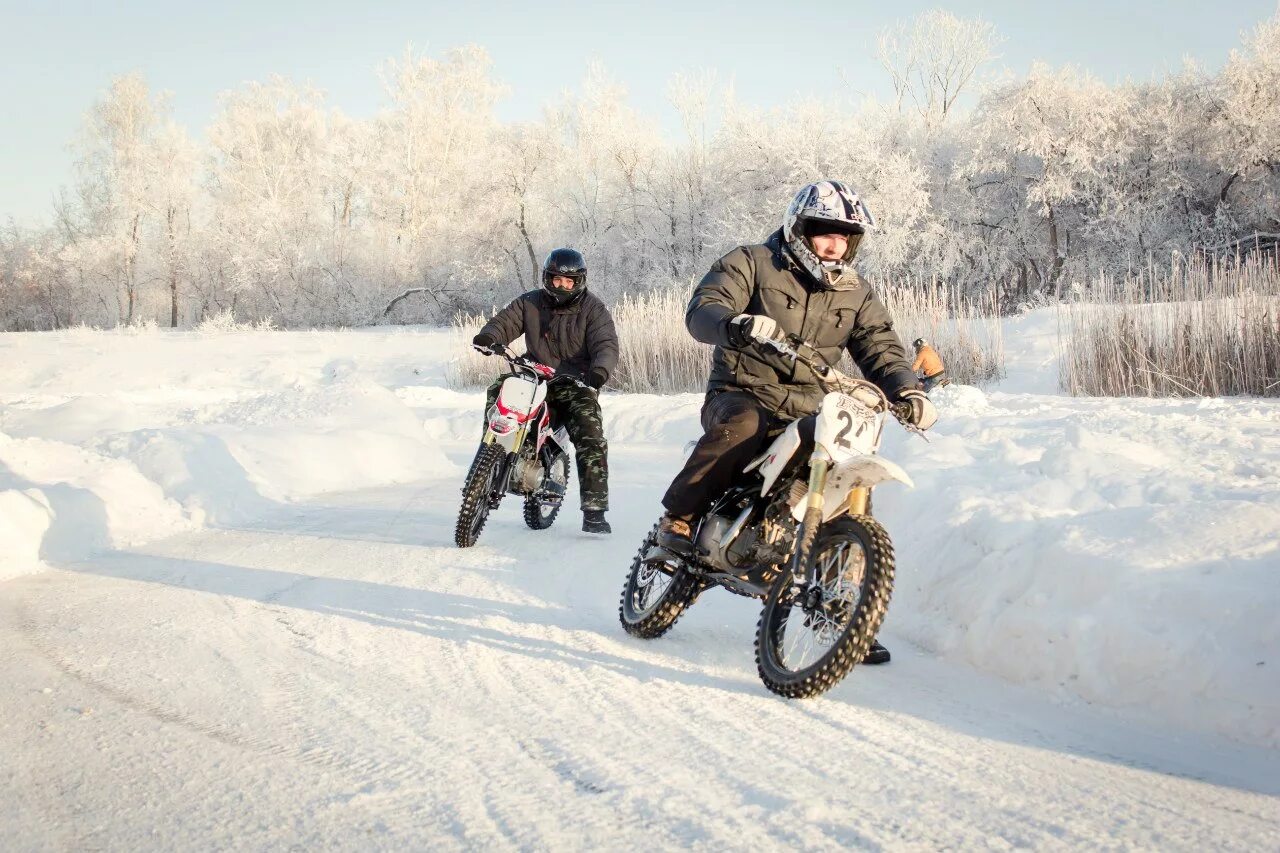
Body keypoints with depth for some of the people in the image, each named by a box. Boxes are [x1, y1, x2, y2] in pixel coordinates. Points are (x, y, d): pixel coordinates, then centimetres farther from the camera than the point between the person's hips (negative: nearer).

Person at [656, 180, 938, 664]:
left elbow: (880, 345, 5)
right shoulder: (752, 264, -1)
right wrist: (735, 324, -39)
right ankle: (680, 517, -22)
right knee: (741, 426, -39)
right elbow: (703, 308, -14)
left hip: (808, 413, 5)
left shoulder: (854, 293, 13)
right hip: (742, 393, -5)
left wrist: (906, 390, -17)